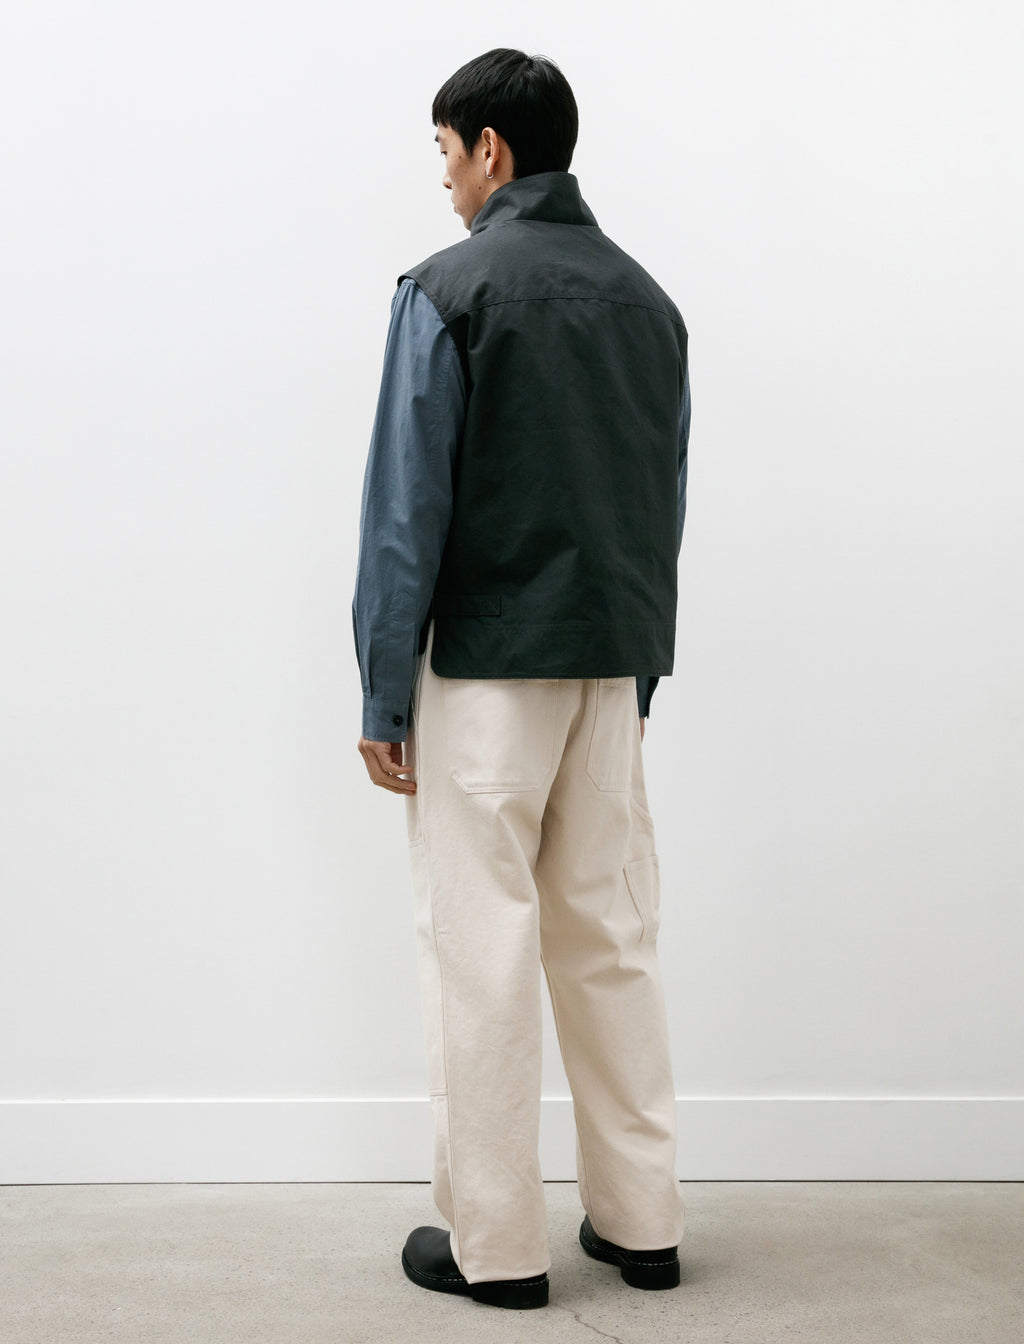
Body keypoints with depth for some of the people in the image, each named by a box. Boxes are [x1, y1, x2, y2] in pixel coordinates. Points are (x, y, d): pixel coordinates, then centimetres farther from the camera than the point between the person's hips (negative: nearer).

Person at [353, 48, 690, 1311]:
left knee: (481, 952, 2)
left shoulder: (450, 289, -8)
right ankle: (641, 1219, 20)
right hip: (613, 663, 6)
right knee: (612, 941, 12)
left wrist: (383, 699, -6)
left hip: (488, 669, -6)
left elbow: (407, 510, -11)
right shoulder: (647, 298, 9)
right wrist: (634, 672, 17)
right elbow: (668, 504, 11)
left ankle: (494, 1243, 10)